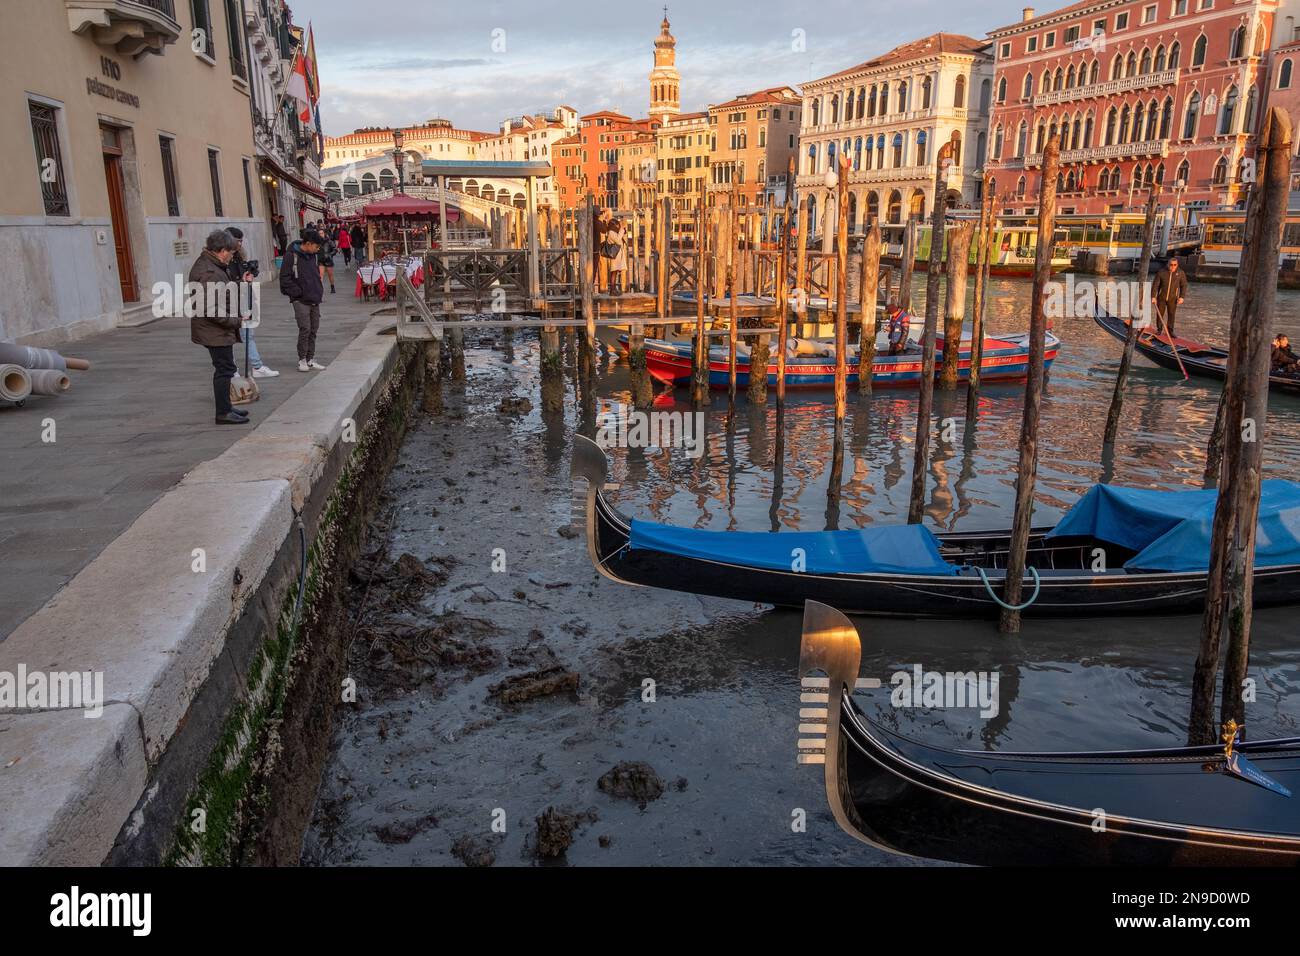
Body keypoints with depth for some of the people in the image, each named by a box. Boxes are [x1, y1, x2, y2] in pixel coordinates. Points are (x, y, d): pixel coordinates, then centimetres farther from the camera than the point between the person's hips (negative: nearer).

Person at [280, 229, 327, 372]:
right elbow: (285, 278, -11)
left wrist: (319, 291, 11)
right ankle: (302, 360, 1)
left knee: (313, 330, 8)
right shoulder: (291, 256, -10)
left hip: (315, 300, 7)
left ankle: (310, 360, 15)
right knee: (305, 329, -10)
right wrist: (298, 293, -14)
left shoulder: (312, 256, 11)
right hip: (301, 301, -7)